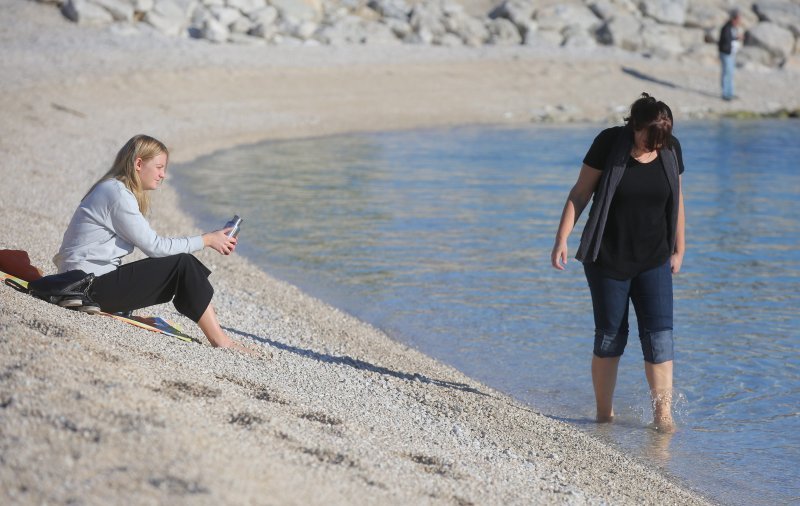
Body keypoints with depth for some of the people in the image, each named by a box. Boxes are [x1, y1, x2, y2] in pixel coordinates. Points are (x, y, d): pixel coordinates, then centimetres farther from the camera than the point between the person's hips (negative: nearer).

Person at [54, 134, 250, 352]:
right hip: (92, 287, -10)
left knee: (183, 264, 7)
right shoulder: (117, 193, -15)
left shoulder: (115, 190, 15)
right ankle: (220, 341, -6)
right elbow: (155, 246, -15)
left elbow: (150, 243, 11)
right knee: (183, 264, -11)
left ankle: (217, 336, 2)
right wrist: (206, 240, -6)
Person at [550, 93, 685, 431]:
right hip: (608, 260, -3)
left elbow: (676, 201, 11)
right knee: (610, 338, 3)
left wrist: (679, 250, 15)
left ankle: (663, 416, -3)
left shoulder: (671, 149, -1)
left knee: (659, 337, -6)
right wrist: (562, 239, -11)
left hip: (654, 261, 3)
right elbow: (580, 193, -6)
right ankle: (604, 414, 17)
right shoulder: (609, 143, -11)